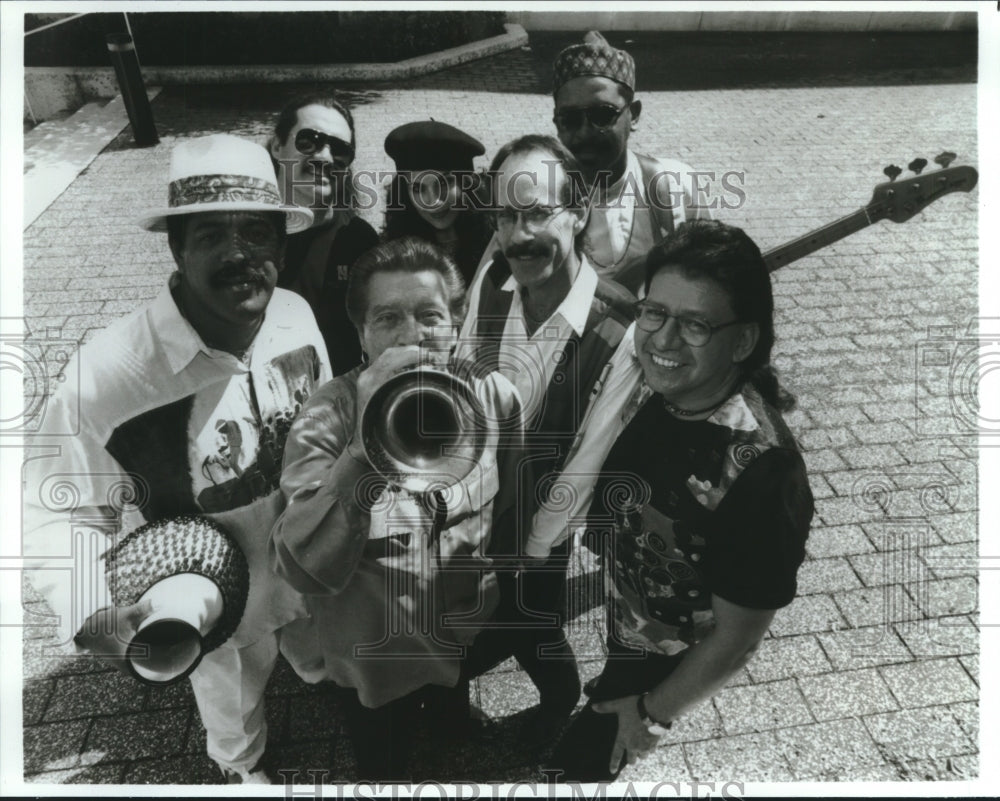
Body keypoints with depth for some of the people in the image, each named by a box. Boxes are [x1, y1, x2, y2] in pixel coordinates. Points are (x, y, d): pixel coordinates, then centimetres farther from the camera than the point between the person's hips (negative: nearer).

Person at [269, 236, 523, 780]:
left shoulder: (495, 397, -12)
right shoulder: (327, 419, -21)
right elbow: (304, 572, -33)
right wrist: (365, 448, -46)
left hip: (484, 659, 3)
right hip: (381, 681, -2)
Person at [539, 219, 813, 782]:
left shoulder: (763, 474, -36)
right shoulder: (635, 369, -20)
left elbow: (736, 637, -22)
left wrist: (654, 714, -9)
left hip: (640, 663, -5)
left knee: (575, 765, 17)